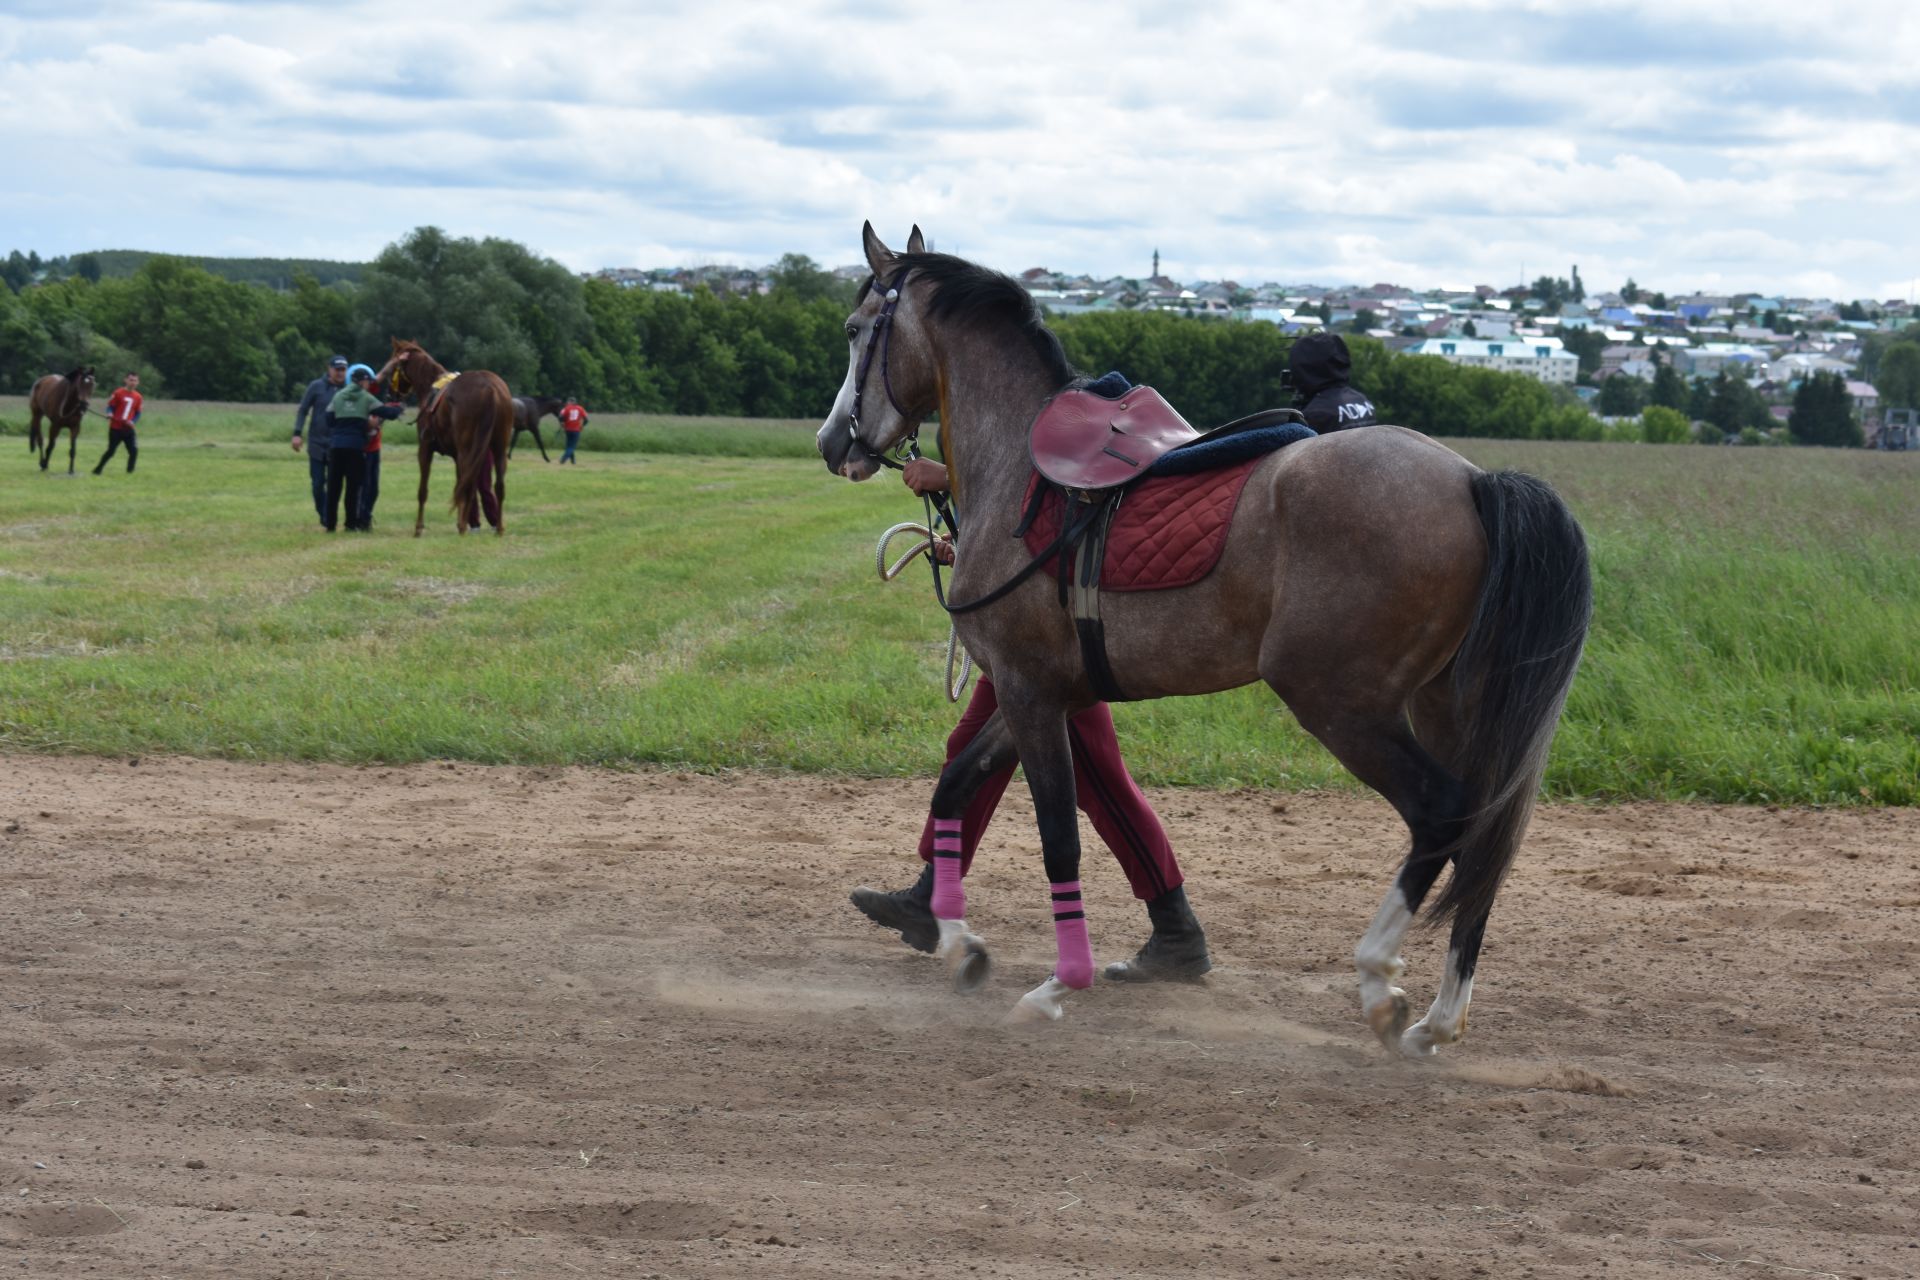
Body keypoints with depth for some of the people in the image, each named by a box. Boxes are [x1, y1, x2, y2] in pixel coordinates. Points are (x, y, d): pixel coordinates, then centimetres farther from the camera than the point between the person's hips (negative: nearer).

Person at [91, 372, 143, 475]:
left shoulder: (138, 397, 5)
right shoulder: (118, 393, -5)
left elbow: (138, 413, 11)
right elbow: (110, 406, 0)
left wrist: (132, 421, -7)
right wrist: (109, 414, -21)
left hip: (128, 428, 3)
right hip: (115, 428, -3)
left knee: (134, 451, -7)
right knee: (110, 451, 0)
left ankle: (129, 472, 6)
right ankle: (98, 469, 16)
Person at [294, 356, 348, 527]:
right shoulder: (316, 387, -3)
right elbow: (303, 411, -1)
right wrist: (297, 433, -9)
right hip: (317, 443, 0)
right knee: (318, 483, 3)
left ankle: (328, 518, 6)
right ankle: (323, 516, 20)